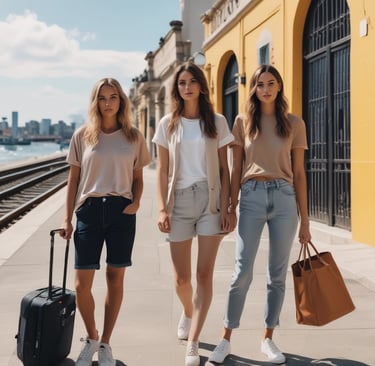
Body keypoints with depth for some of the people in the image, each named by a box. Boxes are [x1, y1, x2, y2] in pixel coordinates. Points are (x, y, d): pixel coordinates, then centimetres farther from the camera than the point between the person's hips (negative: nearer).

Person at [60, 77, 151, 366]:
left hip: (121, 211, 0)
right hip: (89, 210, 0)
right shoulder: (82, 136, 5)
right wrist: (67, 218, 4)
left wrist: (136, 201, -9)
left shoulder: (134, 137, 6)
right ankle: (91, 338, 24)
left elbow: (138, 177, 11)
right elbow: (74, 179, 7)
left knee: (115, 278, 7)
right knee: (82, 284, -3)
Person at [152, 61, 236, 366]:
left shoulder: (217, 122, 5)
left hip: (210, 200, -1)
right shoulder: (168, 124, 7)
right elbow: (163, 170, 6)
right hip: (180, 200, 1)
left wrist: (226, 208, -4)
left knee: (204, 274, -5)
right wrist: (163, 209, -3)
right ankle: (188, 312, 39)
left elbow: (224, 169, 4)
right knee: (181, 278, 5)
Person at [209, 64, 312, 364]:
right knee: (242, 273, -2)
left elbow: (299, 173, 6)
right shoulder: (243, 122, 7)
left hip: (284, 198, 1)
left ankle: (268, 339, 21)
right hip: (251, 197, -1)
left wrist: (305, 219, 4)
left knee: (278, 274, 7)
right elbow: (236, 169, 8)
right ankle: (226, 339, 11)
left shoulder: (294, 124, 6)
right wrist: (231, 208, 3)